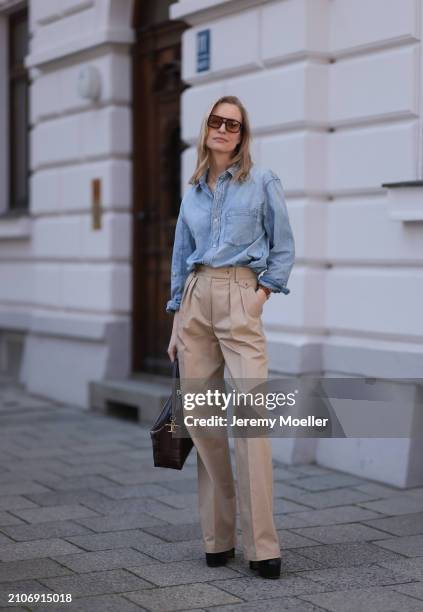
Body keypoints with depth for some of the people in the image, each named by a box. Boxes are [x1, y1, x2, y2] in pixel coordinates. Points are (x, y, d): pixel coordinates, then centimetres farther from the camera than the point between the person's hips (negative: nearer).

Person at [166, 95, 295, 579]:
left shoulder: (262, 181, 6)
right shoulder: (193, 190, 17)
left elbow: (283, 249, 8)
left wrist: (262, 293, -5)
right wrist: (177, 323, 16)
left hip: (239, 296, -4)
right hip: (195, 298, 4)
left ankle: (261, 546, -12)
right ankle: (215, 537, 11)